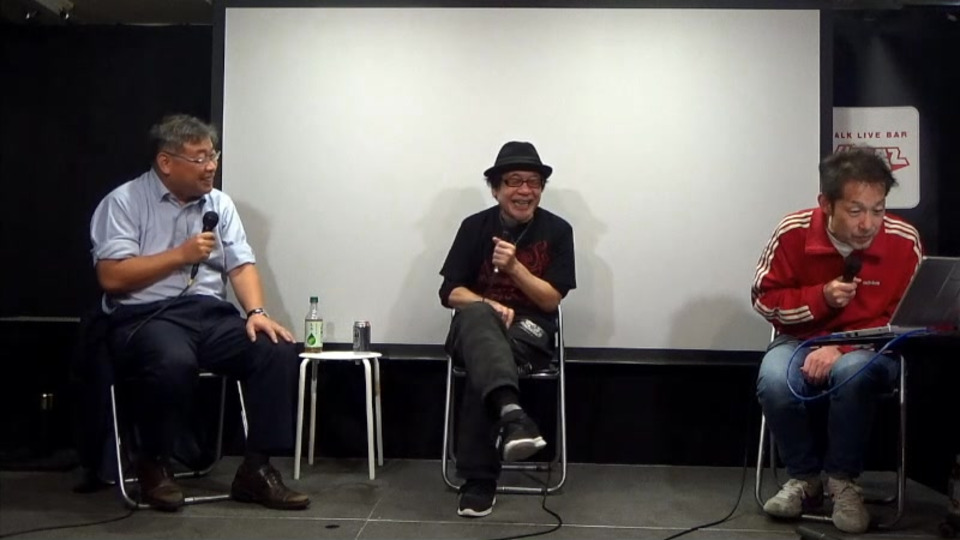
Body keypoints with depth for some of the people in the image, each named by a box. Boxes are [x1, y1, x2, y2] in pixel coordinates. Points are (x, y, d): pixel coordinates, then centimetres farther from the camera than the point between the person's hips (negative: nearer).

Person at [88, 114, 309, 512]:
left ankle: (256, 468, -11)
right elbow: (112, 277, -9)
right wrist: (180, 254, -10)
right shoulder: (124, 202, -1)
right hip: (145, 315, -5)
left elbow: (241, 265, 8)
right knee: (174, 362, -38)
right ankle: (154, 464, -10)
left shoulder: (219, 203, 15)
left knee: (278, 350, -20)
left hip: (210, 312, 5)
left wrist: (256, 311, -11)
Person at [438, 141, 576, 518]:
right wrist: (490, 306, -19)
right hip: (479, 326, 1)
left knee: (482, 367, -35)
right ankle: (511, 412, -63)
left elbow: (551, 300, -4)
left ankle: (479, 478, -30)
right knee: (477, 314, -38)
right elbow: (451, 292, 1)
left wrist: (514, 266, -20)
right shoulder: (475, 226, 3)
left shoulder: (557, 230, 0)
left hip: (530, 330, 0)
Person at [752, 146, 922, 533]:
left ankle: (842, 481, -11)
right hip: (800, 339, 1)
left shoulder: (905, 241, -16)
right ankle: (804, 477, -4)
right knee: (774, 383, -32)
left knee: (852, 373, -37)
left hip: (870, 349, -1)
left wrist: (841, 348, -25)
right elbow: (764, 299, -4)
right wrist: (821, 298, -22)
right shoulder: (793, 232, -14)